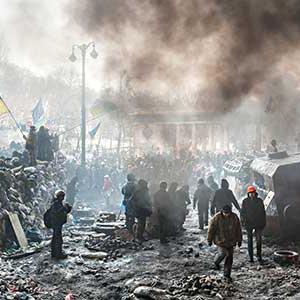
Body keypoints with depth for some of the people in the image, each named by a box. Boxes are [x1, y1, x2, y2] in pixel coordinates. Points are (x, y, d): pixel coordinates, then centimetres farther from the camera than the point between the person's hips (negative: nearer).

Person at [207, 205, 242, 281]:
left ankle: (227, 274, 18)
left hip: (230, 241, 4)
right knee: (223, 253, -18)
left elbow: (238, 230, 9)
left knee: (229, 256, 4)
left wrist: (239, 240, 12)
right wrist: (209, 240, -2)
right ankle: (216, 262, 17)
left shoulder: (234, 217, -2)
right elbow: (211, 229, -6)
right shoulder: (217, 217, -13)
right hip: (220, 240, -4)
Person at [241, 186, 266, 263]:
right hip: (249, 224, 0)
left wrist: (264, 223, 4)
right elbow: (242, 212, 4)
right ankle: (250, 257, 12)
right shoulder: (245, 201, -1)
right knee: (250, 240, 5)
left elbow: (263, 212, 6)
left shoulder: (259, 201, 1)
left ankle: (259, 256, 14)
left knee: (259, 240, 1)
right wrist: (243, 221, -4)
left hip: (258, 224, 0)